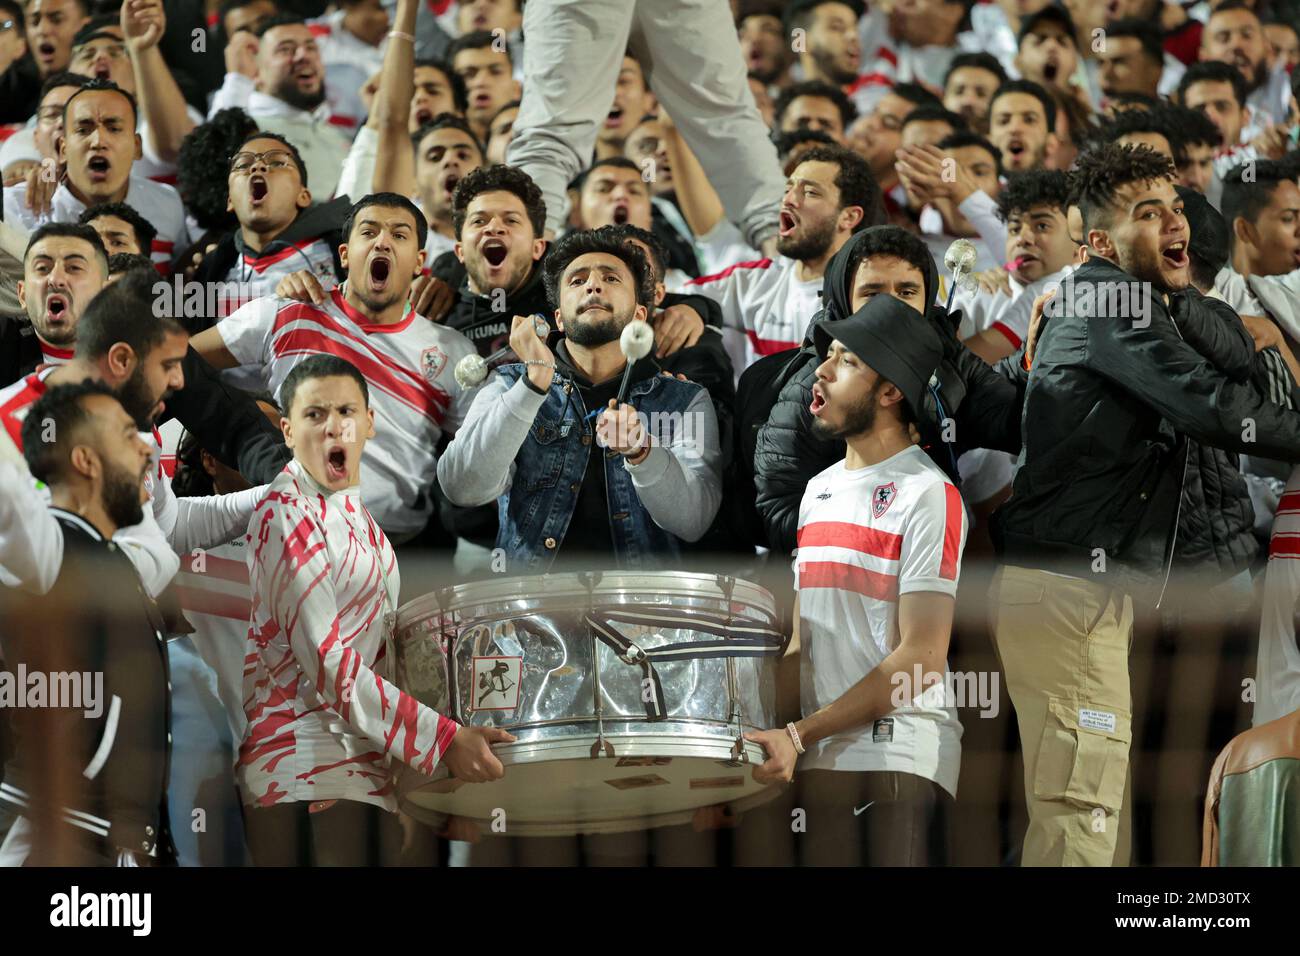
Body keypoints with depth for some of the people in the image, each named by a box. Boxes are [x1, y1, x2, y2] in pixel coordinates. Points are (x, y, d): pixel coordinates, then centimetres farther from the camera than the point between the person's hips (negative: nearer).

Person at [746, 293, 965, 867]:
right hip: (820, 757, 6)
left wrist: (799, 734, -15)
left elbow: (921, 659, -12)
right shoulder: (818, 490, 19)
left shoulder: (927, 493, -6)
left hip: (902, 752, -6)